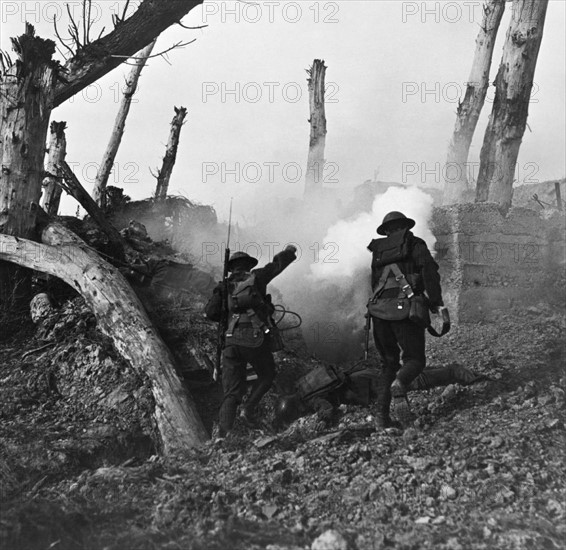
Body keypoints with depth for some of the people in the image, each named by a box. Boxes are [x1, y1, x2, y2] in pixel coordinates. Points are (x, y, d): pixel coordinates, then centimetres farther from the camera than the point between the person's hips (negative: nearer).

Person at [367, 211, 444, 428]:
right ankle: (399, 384, -31)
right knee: (415, 359, 3)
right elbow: (429, 272, -7)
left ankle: (382, 414, 3)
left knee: (389, 362, 15)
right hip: (405, 309, -4)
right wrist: (436, 303, -9)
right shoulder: (415, 244, 8)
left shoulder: (378, 251, 21)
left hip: (380, 310, 4)